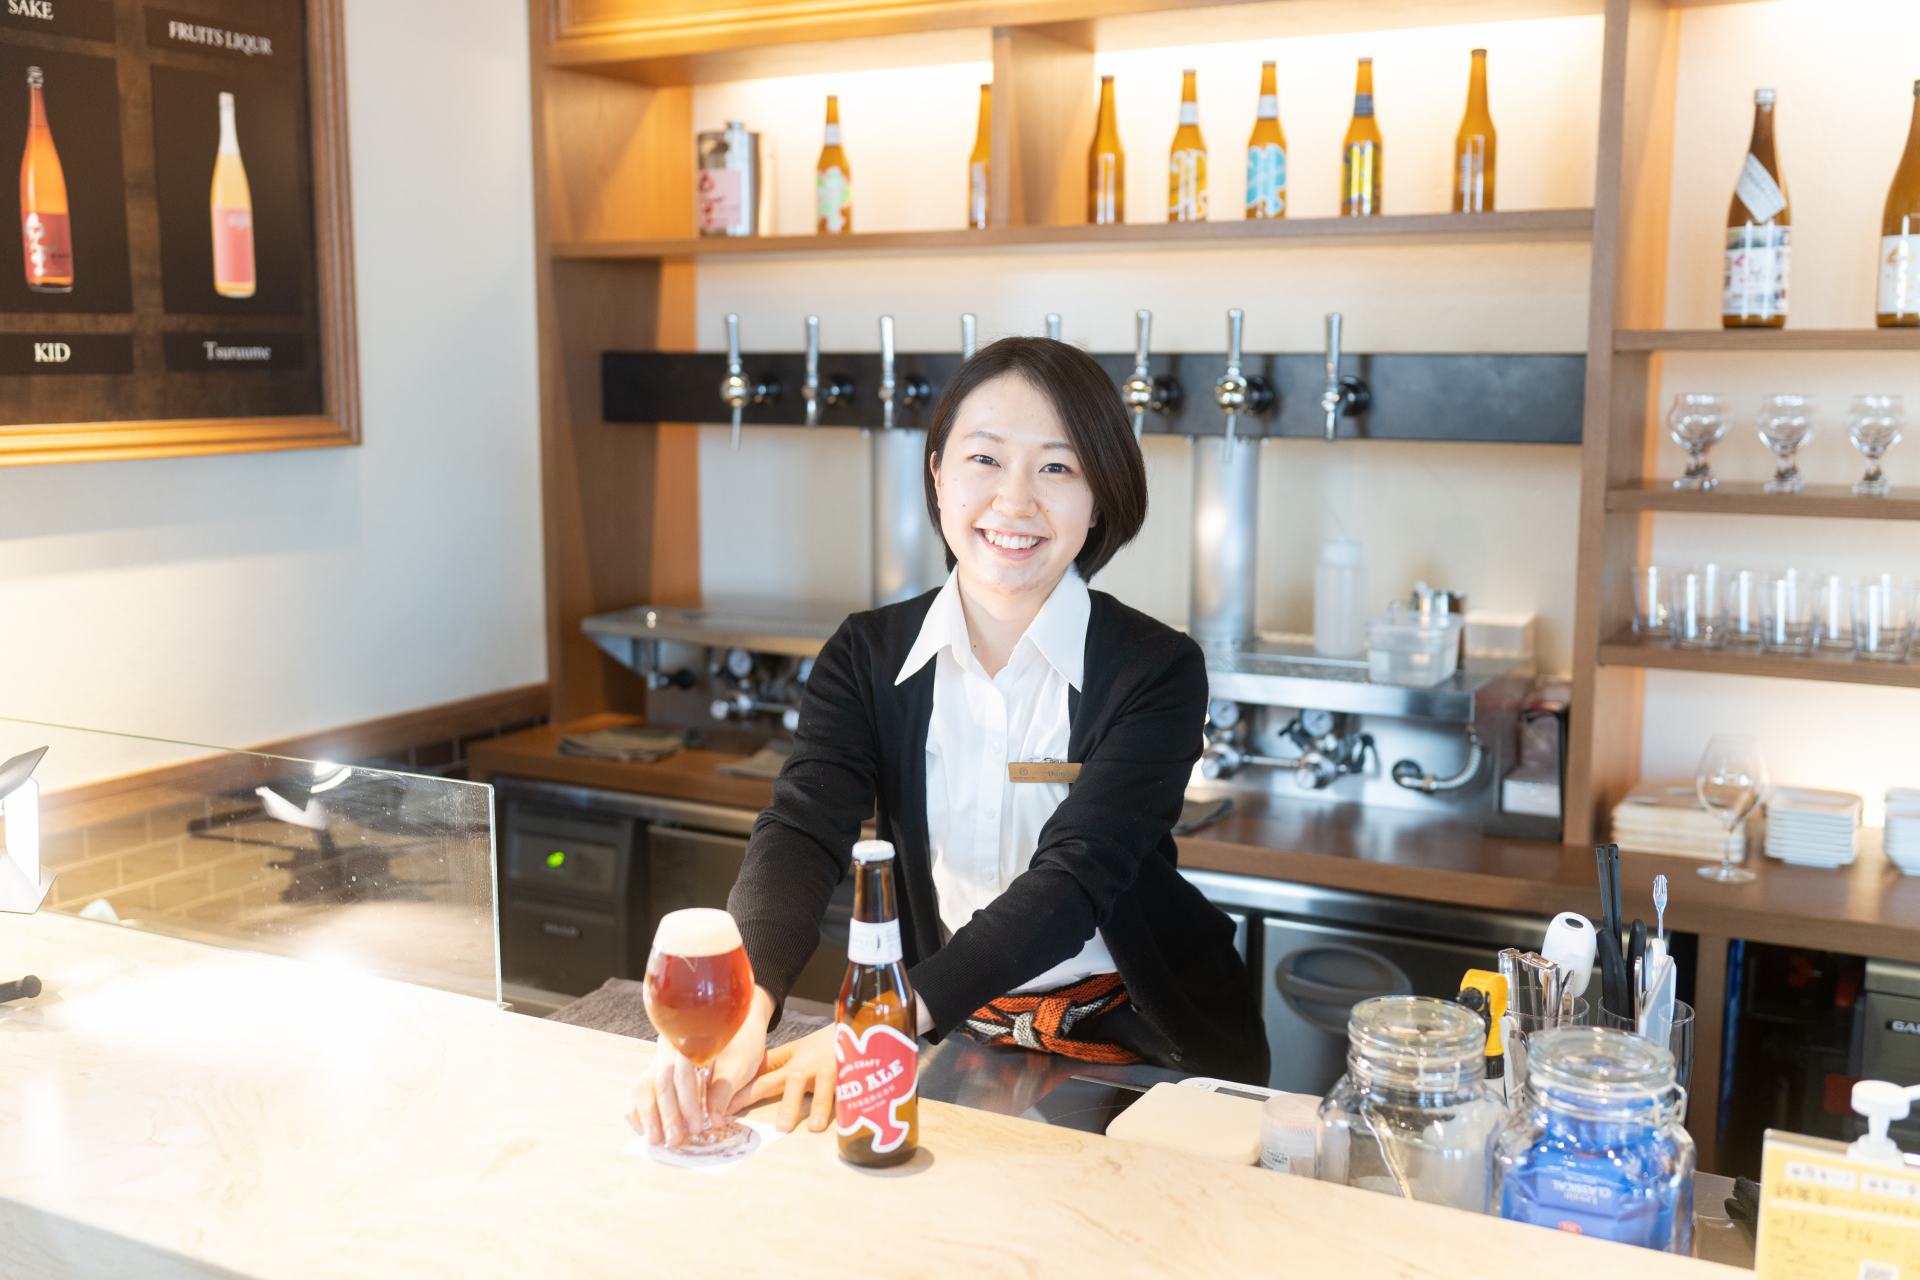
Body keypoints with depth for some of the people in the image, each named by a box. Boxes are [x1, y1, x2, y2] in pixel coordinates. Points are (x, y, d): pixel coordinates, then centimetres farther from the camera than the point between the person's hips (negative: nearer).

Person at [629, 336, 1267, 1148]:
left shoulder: (1158, 673, -10)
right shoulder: (867, 655, -1)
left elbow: (1072, 877, -21)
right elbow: (801, 833, -14)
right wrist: (739, 1007, -36)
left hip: (1134, 1051, -2)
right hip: (947, 1044, 2)